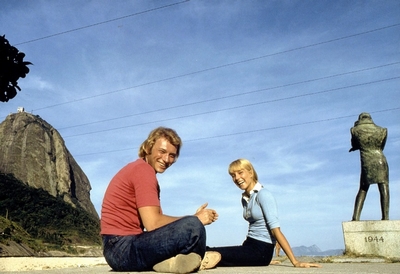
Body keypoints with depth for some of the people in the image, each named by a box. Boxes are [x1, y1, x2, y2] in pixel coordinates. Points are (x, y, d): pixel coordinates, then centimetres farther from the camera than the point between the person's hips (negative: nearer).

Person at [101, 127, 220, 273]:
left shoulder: (139, 169, 19)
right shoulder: (143, 169, -12)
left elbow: (158, 219, 12)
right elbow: (153, 224, -21)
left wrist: (193, 217, 0)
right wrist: (195, 219, -9)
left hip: (120, 250, 10)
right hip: (123, 248, -10)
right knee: (193, 227, -25)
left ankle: (169, 260, -2)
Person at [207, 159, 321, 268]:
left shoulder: (262, 194, -11)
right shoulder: (245, 198, 13)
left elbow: (275, 229, -17)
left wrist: (295, 262, -21)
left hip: (261, 250, -8)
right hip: (249, 246, 8)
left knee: (212, 255, -26)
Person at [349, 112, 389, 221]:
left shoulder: (355, 130, 2)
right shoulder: (382, 131, 6)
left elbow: (354, 145, 15)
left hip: (366, 163, 1)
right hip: (380, 161, 0)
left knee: (362, 190, 10)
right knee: (384, 189, -1)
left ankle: (356, 216, 2)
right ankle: (385, 216, -11)